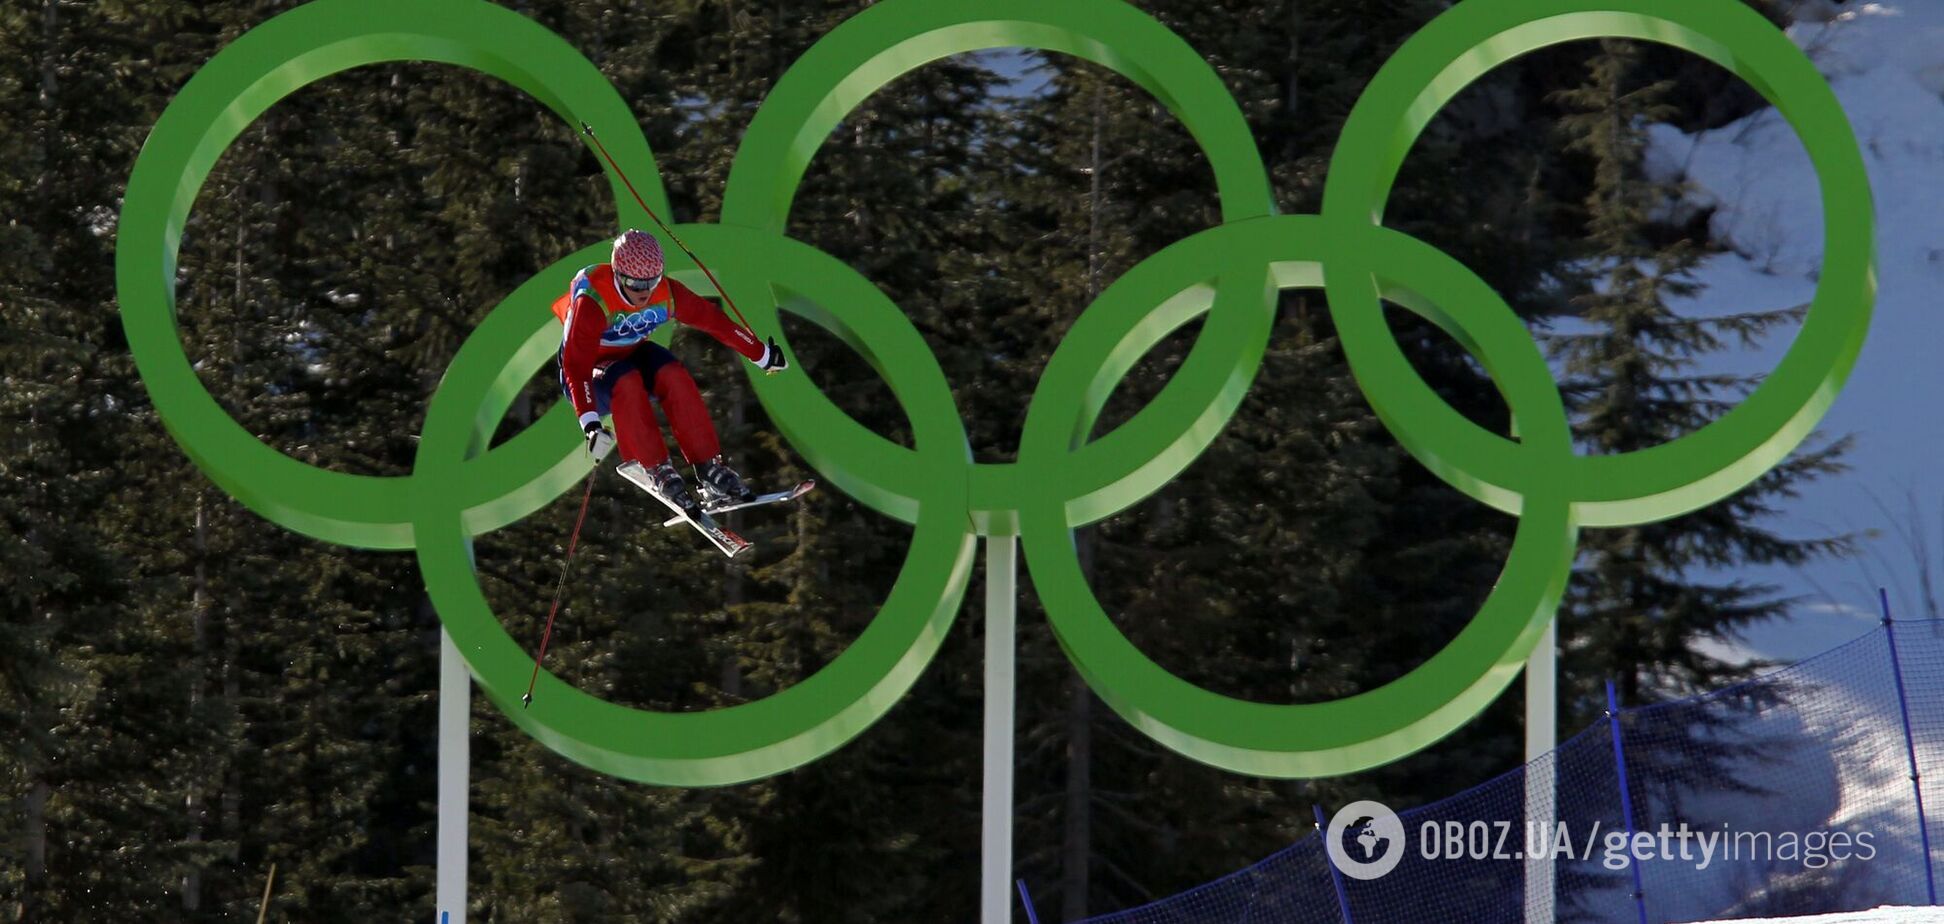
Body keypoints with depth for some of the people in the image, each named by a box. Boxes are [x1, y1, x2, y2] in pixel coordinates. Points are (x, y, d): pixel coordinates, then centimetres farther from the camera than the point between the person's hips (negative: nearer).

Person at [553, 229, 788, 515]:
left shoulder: (666, 294, -18)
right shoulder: (592, 303, -32)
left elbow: (713, 320, -6)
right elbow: (575, 365, -37)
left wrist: (762, 354, 5)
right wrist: (590, 423, -49)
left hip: (632, 355, 4)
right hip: (588, 372, -4)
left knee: (673, 375, -26)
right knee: (627, 383, -36)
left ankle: (710, 470, -25)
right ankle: (656, 470, -31)